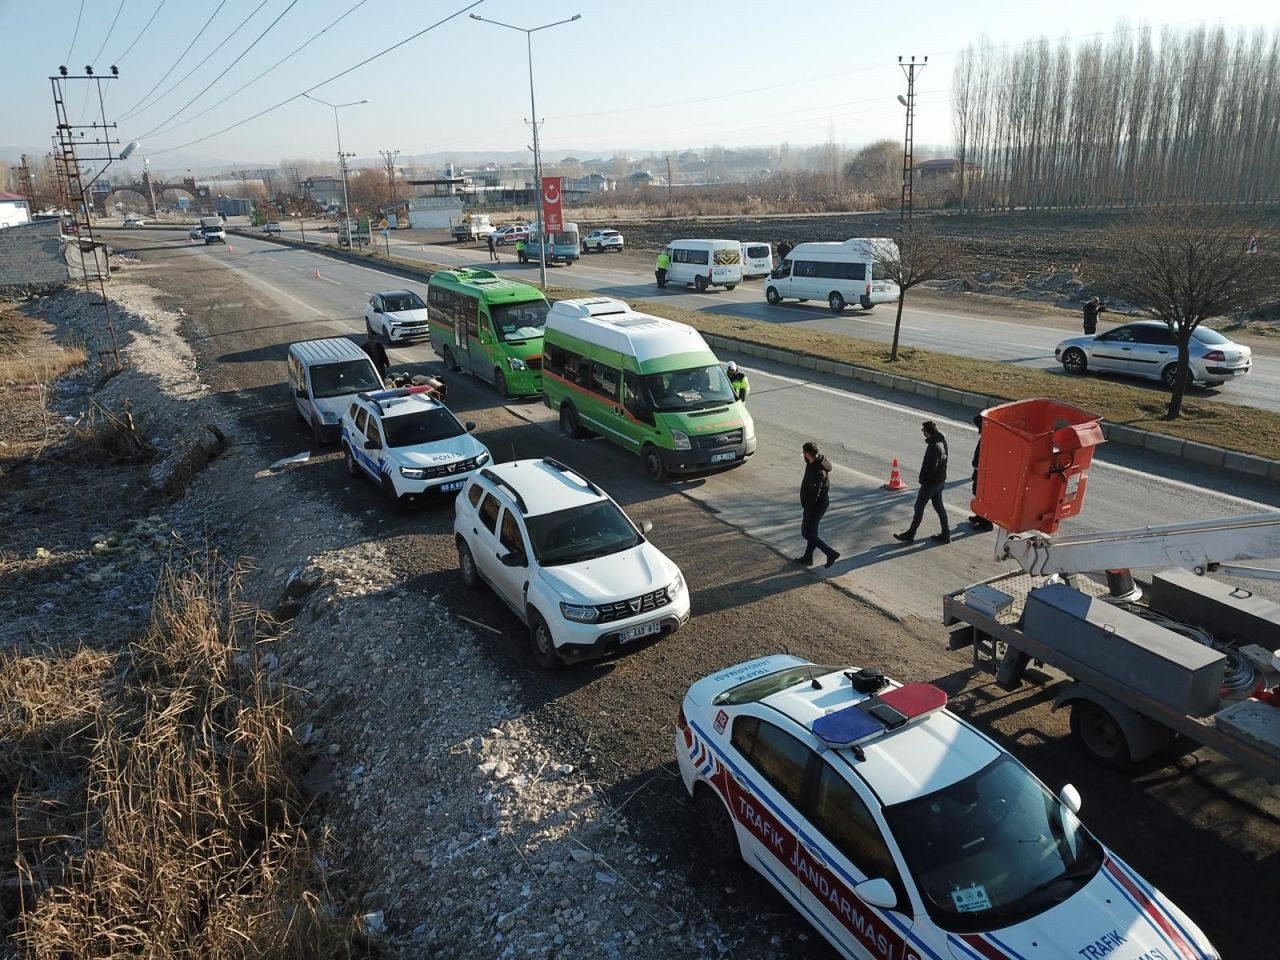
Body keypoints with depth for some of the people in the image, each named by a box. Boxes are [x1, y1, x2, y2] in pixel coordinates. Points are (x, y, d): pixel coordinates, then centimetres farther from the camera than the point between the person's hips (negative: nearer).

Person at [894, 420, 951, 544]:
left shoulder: (934, 447, -28)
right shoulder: (941, 441, 3)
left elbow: (931, 467, -27)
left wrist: (923, 479, -12)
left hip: (931, 482, -9)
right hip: (940, 480, 9)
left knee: (919, 506, 3)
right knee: (939, 506, 17)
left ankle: (910, 534, 14)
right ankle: (945, 534, 22)